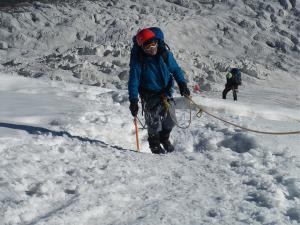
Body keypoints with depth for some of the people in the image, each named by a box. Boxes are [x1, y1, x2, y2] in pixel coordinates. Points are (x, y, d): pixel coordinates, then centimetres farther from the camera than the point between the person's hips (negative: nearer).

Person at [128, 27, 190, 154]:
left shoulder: (164, 54, -9)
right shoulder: (138, 59, -19)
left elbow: (175, 69, 7)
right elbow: (134, 80, -18)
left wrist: (182, 84, 1)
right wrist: (133, 100, -23)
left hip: (166, 92, 3)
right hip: (150, 95, -3)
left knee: (170, 120, 4)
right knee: (154, 122, -7)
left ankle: (164, 138, 34)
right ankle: (154, 144, 20)